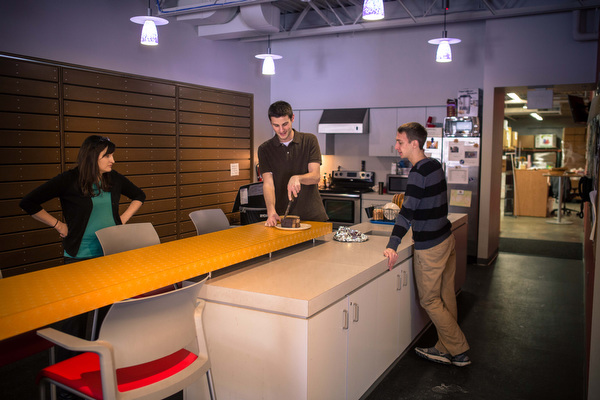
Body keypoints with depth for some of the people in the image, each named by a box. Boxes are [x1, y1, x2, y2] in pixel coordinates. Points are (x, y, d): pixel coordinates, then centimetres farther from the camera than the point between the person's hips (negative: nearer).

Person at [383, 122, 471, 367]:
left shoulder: (418, 172, -19)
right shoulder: (434, 165, 8)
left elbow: (407, 210, -29)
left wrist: (392, 245, -34)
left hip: (430, 246, -9)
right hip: (446, 238, 9)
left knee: (429, 300, 4)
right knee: (445, 297, 14)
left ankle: (460, 351, 13)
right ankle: (445, 349, 26)